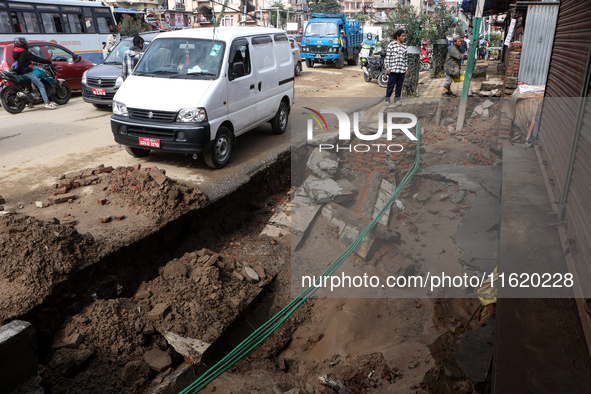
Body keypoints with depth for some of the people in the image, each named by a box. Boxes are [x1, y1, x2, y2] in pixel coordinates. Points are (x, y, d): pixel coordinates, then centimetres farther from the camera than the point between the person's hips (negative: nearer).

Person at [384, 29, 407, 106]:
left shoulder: (404, 46, 13)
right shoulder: (391, 45, -2)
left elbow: (405, 58, 17)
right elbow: (387, 57, -3)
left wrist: (406, 68, 12)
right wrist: (387, 68, -8)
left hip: (402, 69, 5)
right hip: (393, 69, -5)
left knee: (399, 85, 6)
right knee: (391, 84, -1)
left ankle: (397, 100, 14)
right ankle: (387, 99, 9)